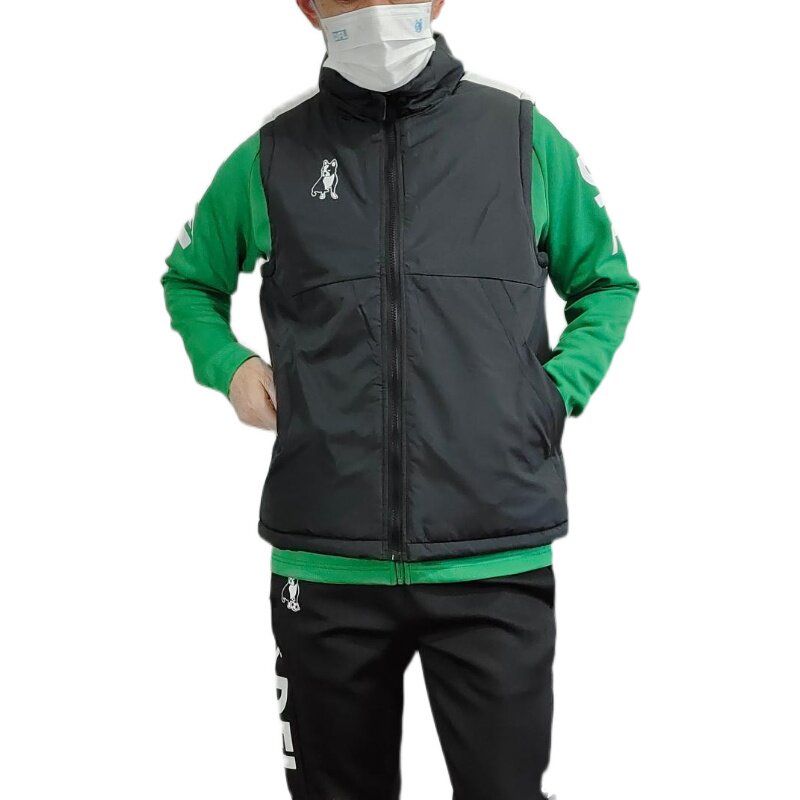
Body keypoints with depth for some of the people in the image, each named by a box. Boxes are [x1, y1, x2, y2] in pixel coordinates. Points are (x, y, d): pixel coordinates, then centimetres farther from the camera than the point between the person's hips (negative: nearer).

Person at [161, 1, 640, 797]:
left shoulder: (523, 136, 4)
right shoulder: (271, 156, 7)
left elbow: (607, 281, 18)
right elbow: (189, 277, 24)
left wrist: (560, 391, 2)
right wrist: (227, 364, 6)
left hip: (496, 560, -1)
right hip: (327, 566, 1)